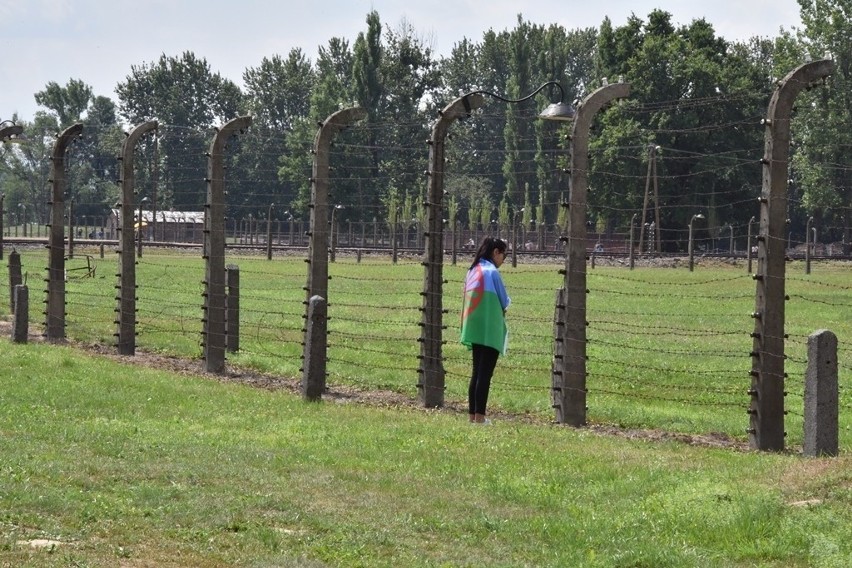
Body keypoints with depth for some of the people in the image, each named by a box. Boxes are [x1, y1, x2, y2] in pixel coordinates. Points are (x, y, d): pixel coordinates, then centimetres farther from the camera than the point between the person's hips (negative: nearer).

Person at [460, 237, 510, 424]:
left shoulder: (473, 271, 11)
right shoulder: (492, 271, -11)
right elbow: (504, 301, -6)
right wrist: (502, 310, 16)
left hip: (474, 329, 8)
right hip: (490, 330, -8)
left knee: (477, 372, 12)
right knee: (485, 373, -6)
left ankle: (472, 414, 12)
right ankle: (479, 416, -8)